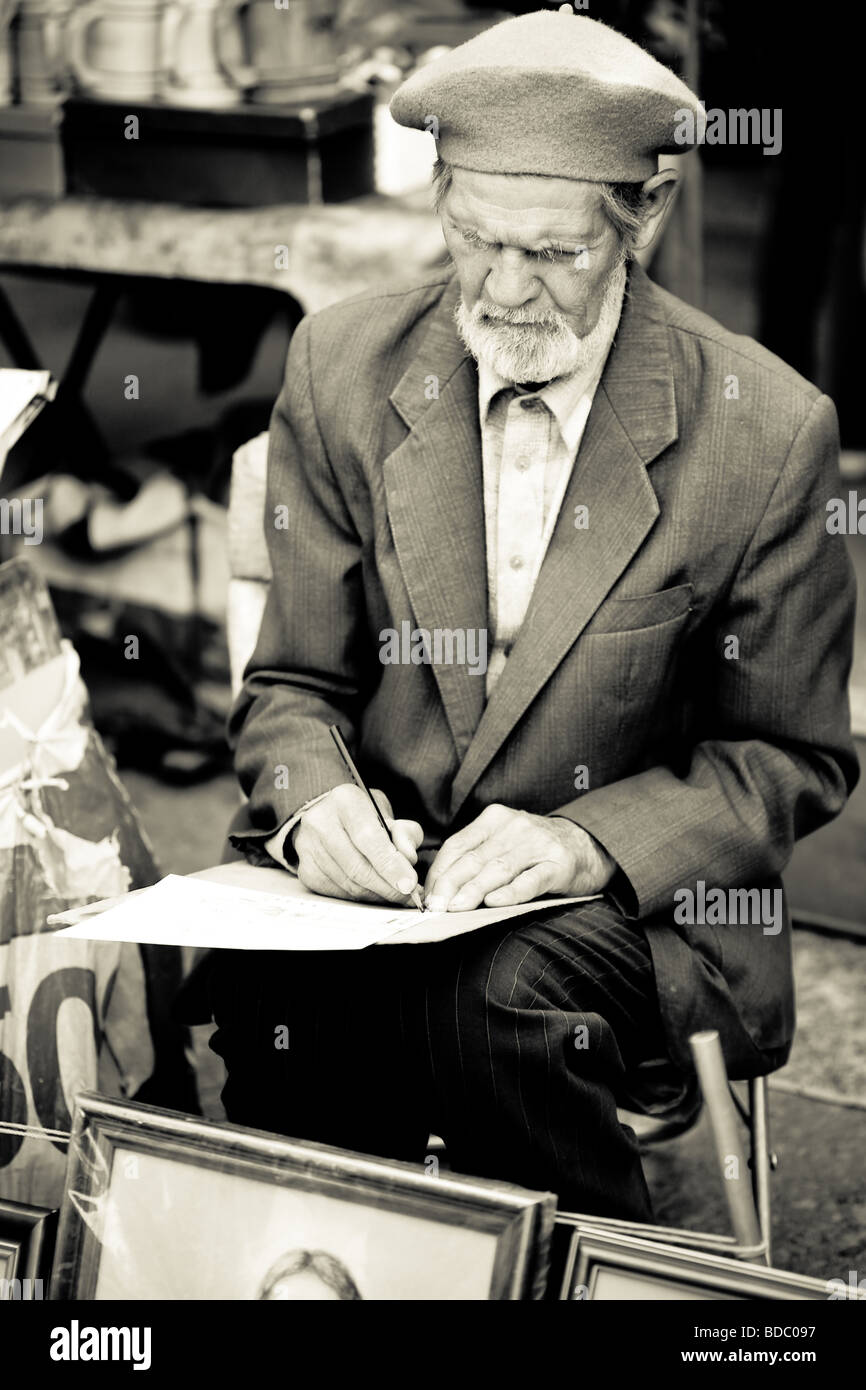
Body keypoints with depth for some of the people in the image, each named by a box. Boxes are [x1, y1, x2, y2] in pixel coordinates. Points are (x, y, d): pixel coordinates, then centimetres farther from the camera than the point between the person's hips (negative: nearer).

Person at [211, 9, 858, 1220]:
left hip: (634, 903, -1)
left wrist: (586, 841, -18)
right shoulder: (345, 369, 1)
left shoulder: (766, 429, -8)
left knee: (501, 999, -34)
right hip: (371, 882, 2)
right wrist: (316, 802, -15)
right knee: (273, 992, -32)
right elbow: (293, 684, 8)